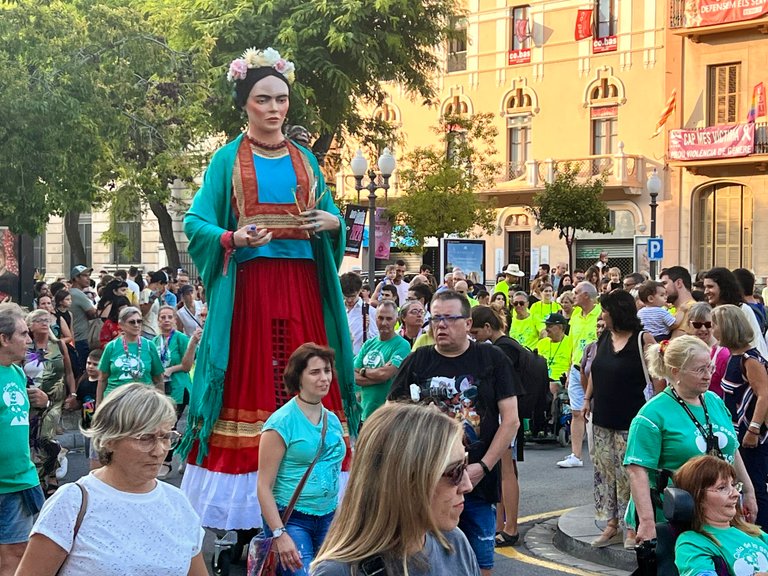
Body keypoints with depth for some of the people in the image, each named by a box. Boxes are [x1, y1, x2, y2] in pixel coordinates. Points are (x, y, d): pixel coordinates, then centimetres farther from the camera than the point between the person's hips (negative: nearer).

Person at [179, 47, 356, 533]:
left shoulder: (305, 159, 15)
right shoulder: (228, 160, 5)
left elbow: (327, 216, 17)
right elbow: (196, 223, -2)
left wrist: (334, 222, -7)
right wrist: (232, 239, -22)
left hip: (301, 285, 3)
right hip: (248, 286, -3)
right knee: (249, 376, -4)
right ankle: (244, 489, 2)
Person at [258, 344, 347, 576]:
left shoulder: (333, 420, 9)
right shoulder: (281, 422, -10)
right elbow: (264, 485, -12)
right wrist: (279, 534, -19)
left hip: (329, 518, 6)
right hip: (291, 519, -6)